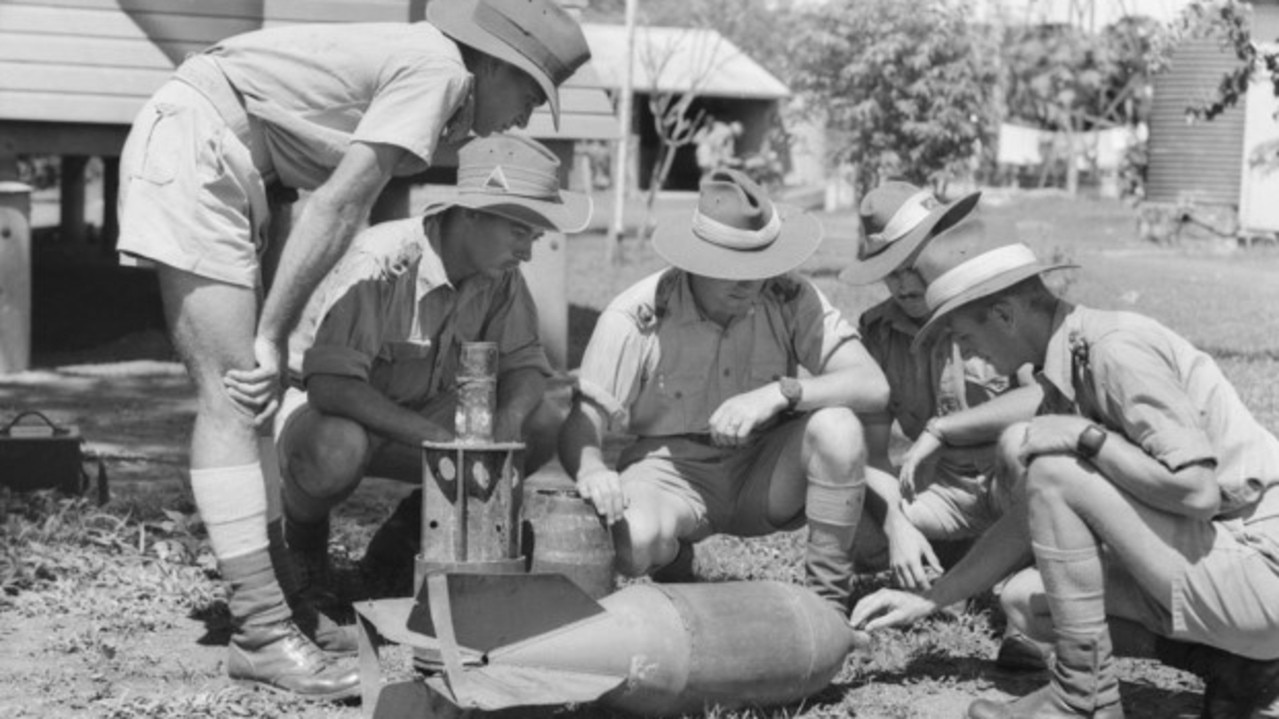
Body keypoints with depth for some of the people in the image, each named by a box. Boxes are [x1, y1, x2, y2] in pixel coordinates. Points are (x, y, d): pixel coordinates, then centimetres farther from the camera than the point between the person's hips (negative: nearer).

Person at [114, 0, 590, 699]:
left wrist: (269, 337, 4)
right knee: (231, 398, -13)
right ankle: (261, 634, -14)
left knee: (239, 397, 9)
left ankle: (261, 583, 14)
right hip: (189, 147, -10)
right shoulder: (438, 68, -12)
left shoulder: (402, 59, 15)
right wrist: (271, 338, -14)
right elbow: (338, 206, -18)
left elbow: (288, 194, 11)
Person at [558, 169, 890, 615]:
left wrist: (781, 393, -34)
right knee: (634, 542, -35)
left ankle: (828, 598, -10)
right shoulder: (635, 318, -16)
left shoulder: (790, 299, -11)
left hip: (764, 472, 2)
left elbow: (873, 387, -19)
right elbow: (580, 428, -17)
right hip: (672, 466, -2)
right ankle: (675, 563, 7)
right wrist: (592, 470, -42)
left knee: (837, 426, -28)